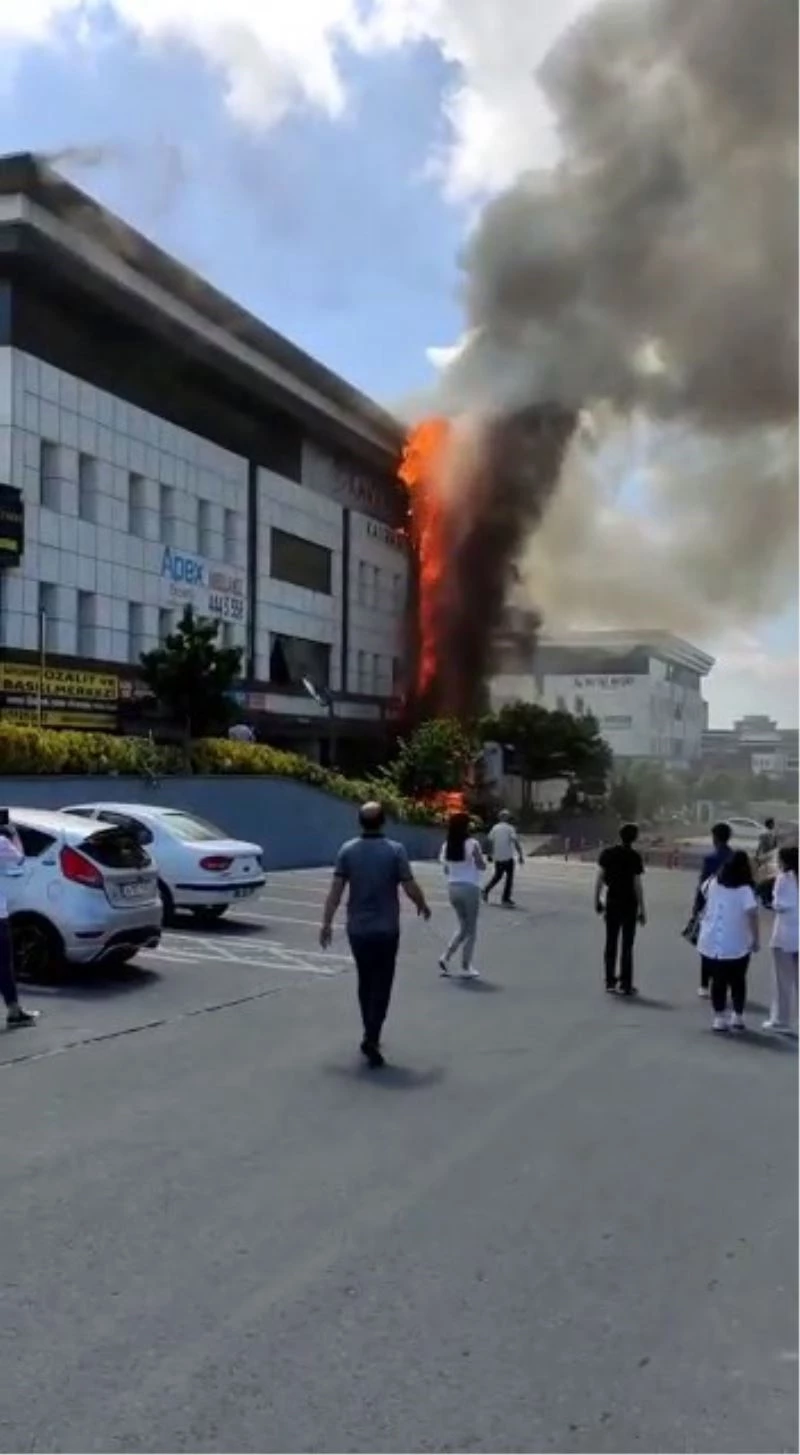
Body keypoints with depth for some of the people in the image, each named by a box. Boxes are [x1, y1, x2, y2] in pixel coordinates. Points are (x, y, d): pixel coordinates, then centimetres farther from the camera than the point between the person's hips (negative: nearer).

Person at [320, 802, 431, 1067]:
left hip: (357, 929, 3)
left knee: (365, 982, 18)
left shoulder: (347, 850, -4)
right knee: (381, 986, 1)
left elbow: (336, 890, -6)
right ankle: (371, 1038, -11)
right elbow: (410, 888, -10)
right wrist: (423, 906, 9)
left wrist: (326, 923, 0)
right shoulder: (395, 850, -10)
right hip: (386, 929, -3)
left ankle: (371, 1034, 27)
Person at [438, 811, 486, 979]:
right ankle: (466, 967, 10)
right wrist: (481, 858, 8)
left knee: (463, 926, 21)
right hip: (470, 888, -6)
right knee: (471, 928, 7)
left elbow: (445, 869, 8)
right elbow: (482, 866, -11)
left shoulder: (446, 846, 2)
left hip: (453, 887, 6)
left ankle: (446, 957, 9)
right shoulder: (472, 844, -14)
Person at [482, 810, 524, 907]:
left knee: (497, 875, 21)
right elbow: (515, 842, -14)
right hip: (508, 857, -5)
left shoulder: (495, 828, 6)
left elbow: (490, 842, 7)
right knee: (509, 877, 3)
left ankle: (486, 890, 9)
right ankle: (506, 899, 1)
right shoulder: (510, 828, -7)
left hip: (497, 857, 5)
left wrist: (490, 854, 17)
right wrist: (521, 855, -12)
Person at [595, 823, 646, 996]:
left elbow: (599, 878, -2)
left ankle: (610, 982, 14)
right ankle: (625, 984, 7)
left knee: (611, 943, 11)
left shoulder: (607, 853, -2)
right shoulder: (634, 857, -11)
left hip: (611, 903, 3)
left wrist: (597, 900, 8)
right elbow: (637, 885, -11)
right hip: (629, 904, -3)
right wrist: (642, 910, -5)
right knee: (627, 945, 5)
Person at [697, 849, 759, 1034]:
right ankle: (738, 1016, 23)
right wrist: (756, 939, -16)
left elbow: (704, 892, 22)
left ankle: (719, 1018, 8)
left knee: (718, 980, 9)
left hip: (712, 942, 3)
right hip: (737, 944, -2)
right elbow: (752, 914, -22)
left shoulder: (713, 883, 0)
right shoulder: (745, 890, -13)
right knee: (738, 980, 15)